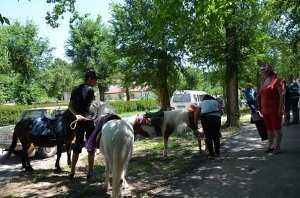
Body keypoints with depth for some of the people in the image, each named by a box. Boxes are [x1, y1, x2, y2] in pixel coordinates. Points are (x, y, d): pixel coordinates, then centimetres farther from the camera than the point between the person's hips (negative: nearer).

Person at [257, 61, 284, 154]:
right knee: (269, 128, 14)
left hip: (274, 109, -7)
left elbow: (281, 95, -13)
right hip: (265, 109, 7)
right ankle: (270, 145, 23)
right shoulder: (264, 81, 11)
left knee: (276, 128, 0)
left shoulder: (276, 81, -10)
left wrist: (280, 108, -18)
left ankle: (277, 146, 9)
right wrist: (261, 108, 16)